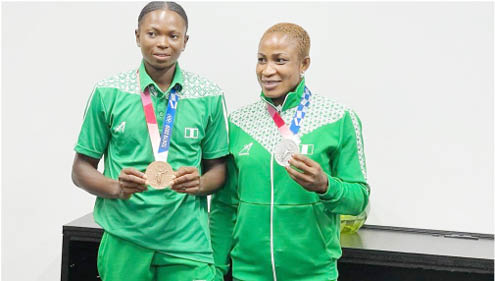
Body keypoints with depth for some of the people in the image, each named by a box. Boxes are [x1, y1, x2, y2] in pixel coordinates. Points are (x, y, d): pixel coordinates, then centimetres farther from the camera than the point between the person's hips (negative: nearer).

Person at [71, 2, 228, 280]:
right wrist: (117, 187, -15)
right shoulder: (108, 93, 0)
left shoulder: (209, 96, 2)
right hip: (123, 243, 0)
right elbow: (82, 169, 4)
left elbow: (218, 168, 8)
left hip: (188, 244, 0)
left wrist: (198, 183, -14)